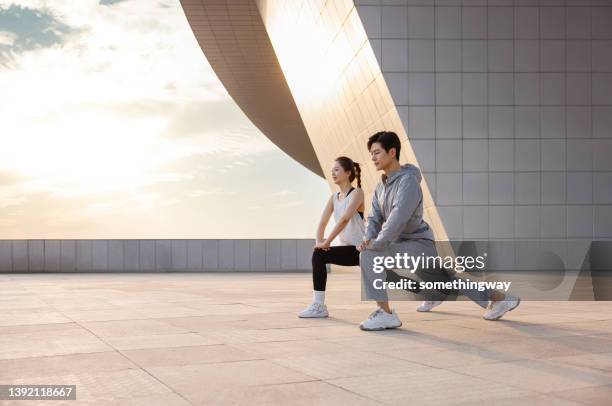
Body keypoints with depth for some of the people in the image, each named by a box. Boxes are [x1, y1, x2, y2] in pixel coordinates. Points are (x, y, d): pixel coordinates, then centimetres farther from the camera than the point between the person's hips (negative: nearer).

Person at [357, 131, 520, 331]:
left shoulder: (408, 181, -19)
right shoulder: (382, 186, 10)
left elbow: (398, 219, -30)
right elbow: (375, 218, 7)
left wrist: (375, 244, -26)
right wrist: (367, 239, -13)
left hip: (419, 245, -10)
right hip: (404, 246, 10)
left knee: (370, 256, -24)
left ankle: (386, 314, -20)